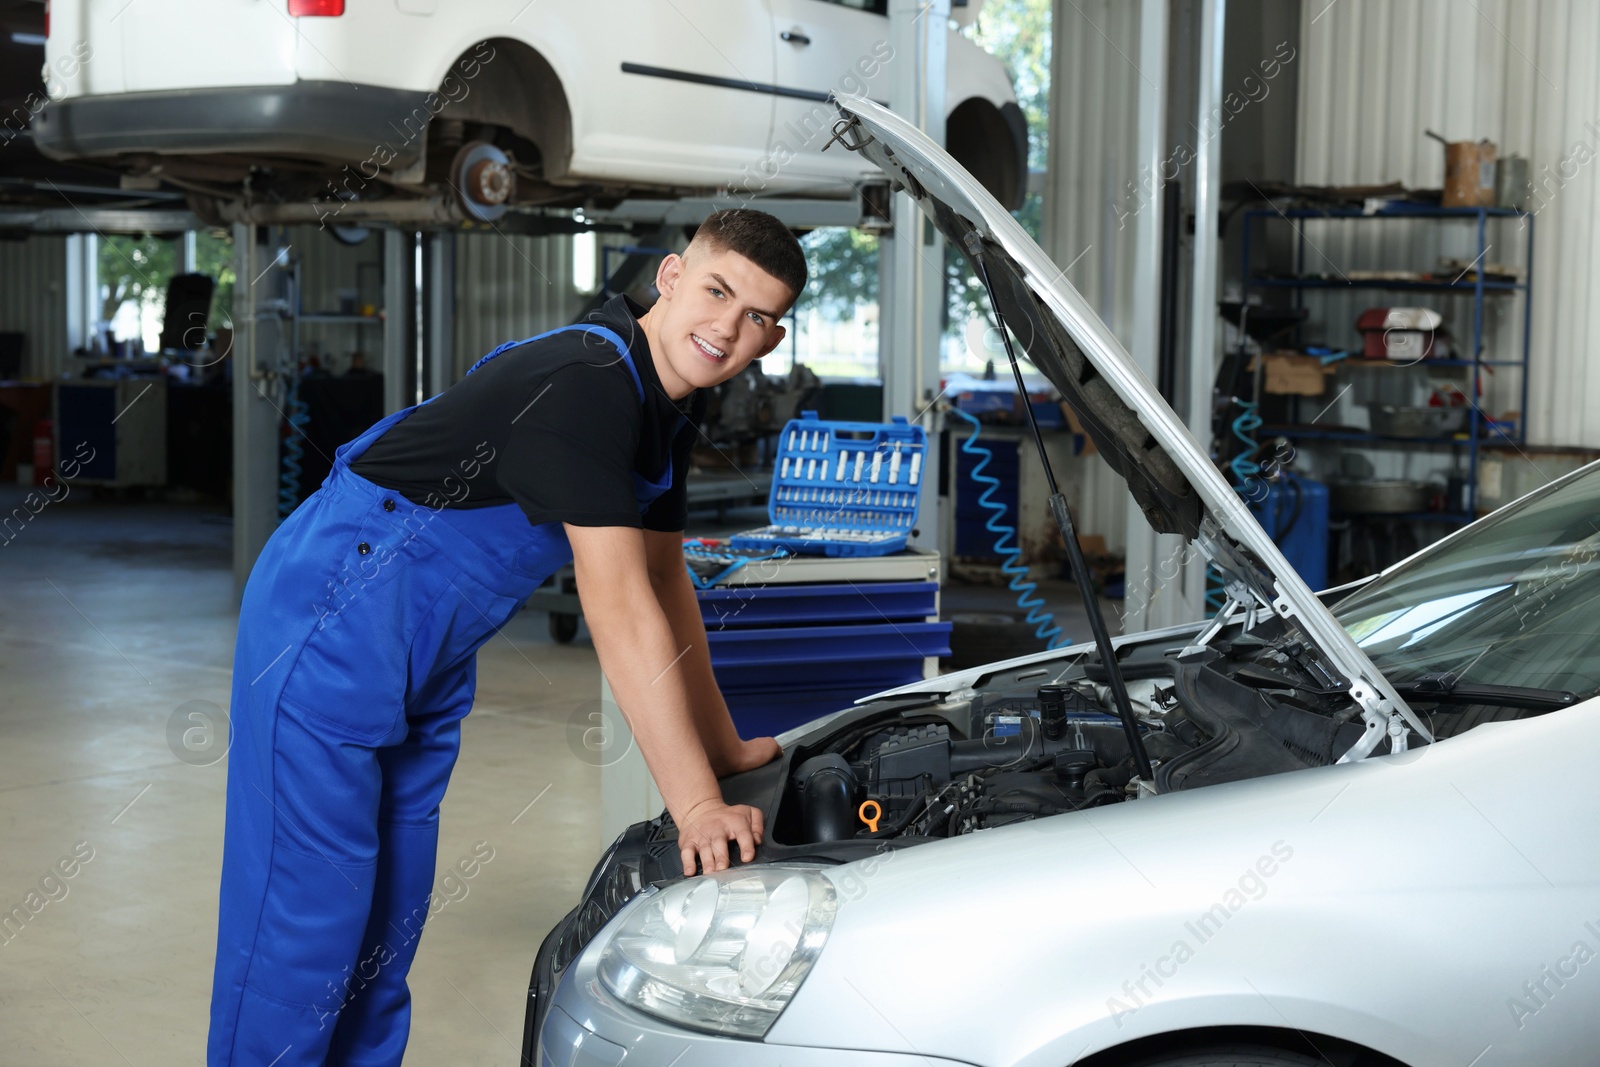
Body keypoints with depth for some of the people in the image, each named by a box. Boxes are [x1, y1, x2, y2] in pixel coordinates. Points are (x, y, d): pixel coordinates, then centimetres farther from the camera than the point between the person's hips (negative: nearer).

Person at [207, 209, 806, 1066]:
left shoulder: (664, 404, 4)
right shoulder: (579, 385, -27)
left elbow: (666, 584, 14)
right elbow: (619, 609, -30)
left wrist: (727, 748, 14)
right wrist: (696, 805, -29)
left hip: (430, 657, 10)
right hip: (330, 627, -10)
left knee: (390, 915, 14)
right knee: (306, 910, -5)